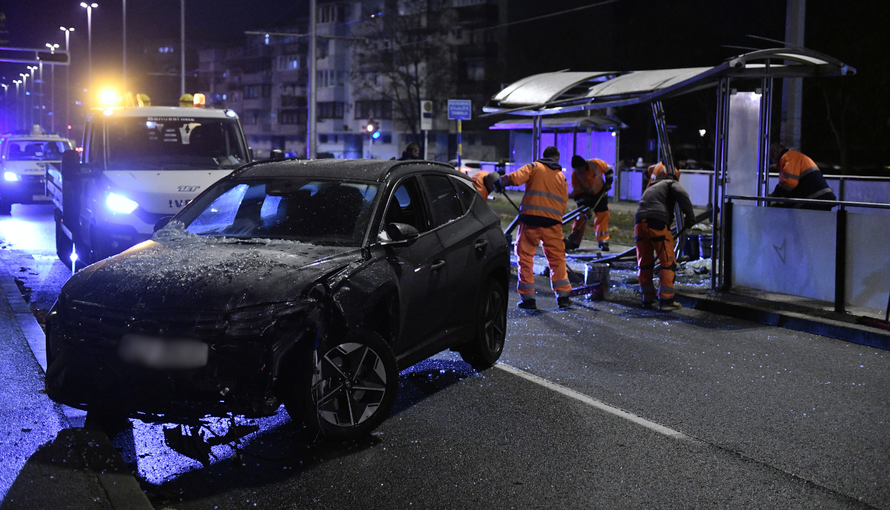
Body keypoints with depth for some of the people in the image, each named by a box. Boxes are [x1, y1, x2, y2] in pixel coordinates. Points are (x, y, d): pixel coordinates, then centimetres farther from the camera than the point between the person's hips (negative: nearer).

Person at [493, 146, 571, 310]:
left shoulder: (534, 167, 8)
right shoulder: (562, 177, 20)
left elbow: (516, 178, -10)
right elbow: (563, 203, 15)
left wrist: (501, 181, 6)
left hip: (530, 218, -3)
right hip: (553, 222, 3)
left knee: (525, 256, 5)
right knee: (557, 258, 13)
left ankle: (528, 297, 3)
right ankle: (563, 296, 12)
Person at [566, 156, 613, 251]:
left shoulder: (596, 163, -26)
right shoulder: (575, 175, -23)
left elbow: (608, 169, -6)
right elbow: (577, 193, -19)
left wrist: (608, 183, -11)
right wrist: (584, 207, -24)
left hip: (600, 193, 0)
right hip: (585, 196, 0)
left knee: (602, 216, -5)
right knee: (581, 217, -3)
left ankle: (603, 241, -2)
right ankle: (574, 242, 4)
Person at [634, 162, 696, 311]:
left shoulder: (650, 188, 35)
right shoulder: (671, 183, 18)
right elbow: (681, 194, -6)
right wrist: (690, 216, 0)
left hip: (639, 222, 6)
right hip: (657, 222, -5)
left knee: (644, 263, 18)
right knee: (668, 263, 4)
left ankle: (647, 298, 27)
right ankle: (666, 300, 1)